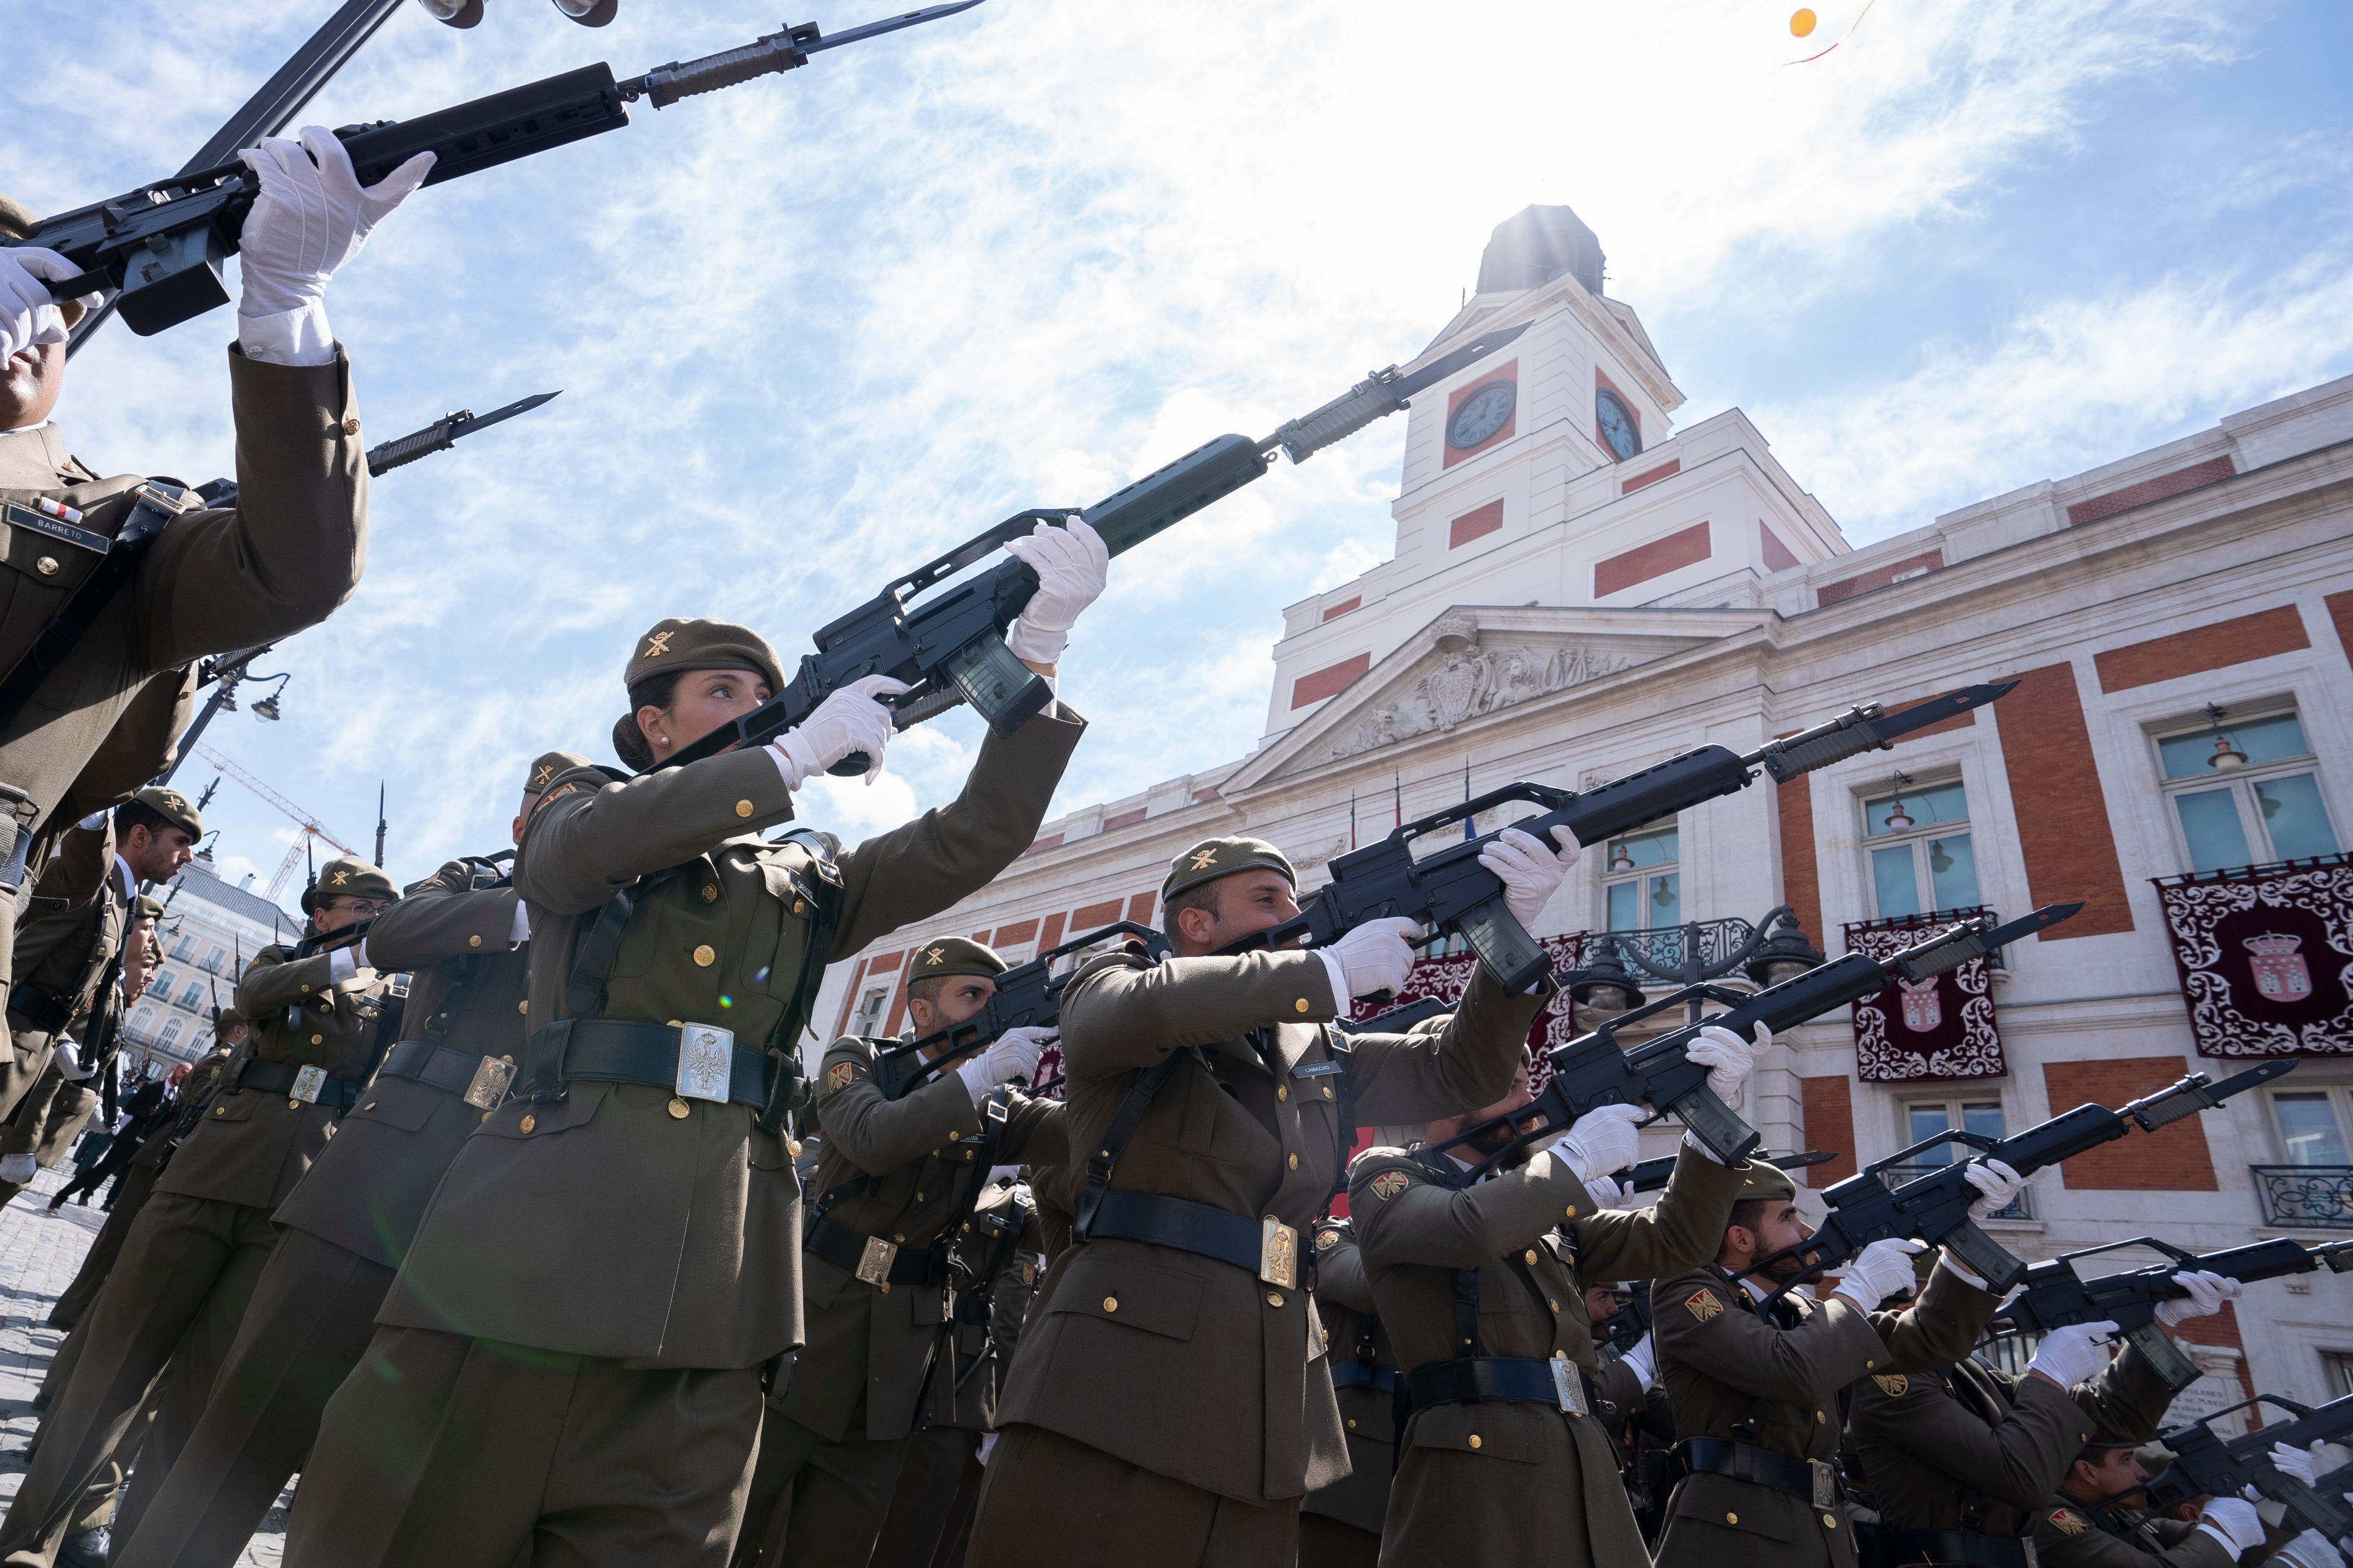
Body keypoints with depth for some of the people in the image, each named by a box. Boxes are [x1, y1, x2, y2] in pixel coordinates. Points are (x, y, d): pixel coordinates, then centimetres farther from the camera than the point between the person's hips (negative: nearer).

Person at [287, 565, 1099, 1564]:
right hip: (546, 1222, -2)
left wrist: (1036, 643, -1)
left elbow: (978, 838, 8)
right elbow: (581, 848, -12)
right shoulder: (584, 804, 14)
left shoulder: (808, 881, 19)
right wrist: (799, 755, -13)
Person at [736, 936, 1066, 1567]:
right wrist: (985, 1070, -29)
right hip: (810, 1321, -2)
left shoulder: (996, 1110, 6)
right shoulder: (857, 1061, -2)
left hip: (896, 1359, 3)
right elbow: (875, 1140, -22)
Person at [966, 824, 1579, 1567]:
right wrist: (1331, 970, -15)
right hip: (1118, 1379, -5)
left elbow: (1460, 1070, 16)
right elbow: (1143, 1007, -21)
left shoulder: (1316, 1049, 19)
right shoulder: (1109, 990, 3)